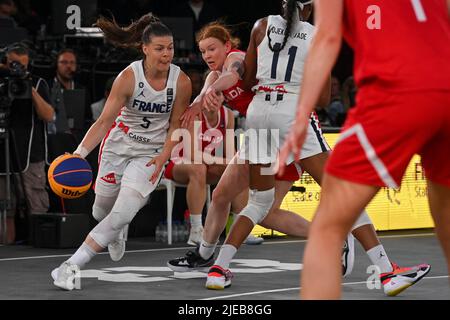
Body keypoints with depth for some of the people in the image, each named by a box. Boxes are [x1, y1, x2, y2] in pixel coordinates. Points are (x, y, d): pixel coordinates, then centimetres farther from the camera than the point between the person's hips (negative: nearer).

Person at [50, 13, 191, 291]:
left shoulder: (181, 82, -15)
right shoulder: (129, 77, -20)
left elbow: (176, 126, -2)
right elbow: (105, 121, -21)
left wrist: (163, 158, -16)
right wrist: (80, 153, -32)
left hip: (151, 154, -1)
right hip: (118, 146, 1)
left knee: (122, 214, -18)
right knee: (101, 212, 15)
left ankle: (72, 266, -12)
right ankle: (116, 234, 54)